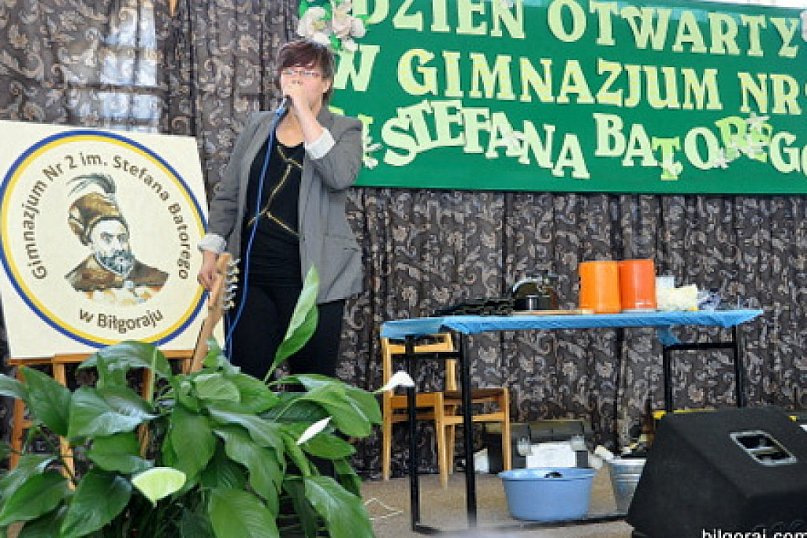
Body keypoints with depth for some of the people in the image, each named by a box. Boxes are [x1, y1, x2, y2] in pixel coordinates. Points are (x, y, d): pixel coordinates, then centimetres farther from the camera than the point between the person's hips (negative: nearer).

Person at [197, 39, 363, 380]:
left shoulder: (343, 130, 3)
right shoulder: (258, 125, 13)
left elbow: (339, 176, -20)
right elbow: (227, 194, 14)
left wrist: (303, 110, -17)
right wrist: (211, 252, 4)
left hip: (311, 275, -3)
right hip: (252, 274, 3)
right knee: (244, 378, 3)